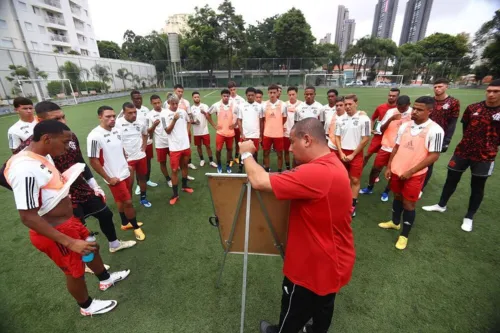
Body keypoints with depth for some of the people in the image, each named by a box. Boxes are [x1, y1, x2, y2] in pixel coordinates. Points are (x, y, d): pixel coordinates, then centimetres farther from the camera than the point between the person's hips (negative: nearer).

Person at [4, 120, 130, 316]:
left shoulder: (43, 156, -1)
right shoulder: (25, 169, -32)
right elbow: (28, 217, -31)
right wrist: (69, 242, -31)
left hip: (69, 222, 9)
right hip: (55, 233, -9)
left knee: (93, 248, 28)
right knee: (75, 272, 15)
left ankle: (105, 279, 56)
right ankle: (87, 306, 44)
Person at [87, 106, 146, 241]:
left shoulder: (116, 130, 1)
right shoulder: (94, 136, -22)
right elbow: (93, 161, -19)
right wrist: (108, 178, -15)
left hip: (125, 173, 7)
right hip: (114, 177, -7)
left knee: (122, 201, 21)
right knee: (128, 202, 1)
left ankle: (125, 223, 39)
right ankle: (136, 227, 21)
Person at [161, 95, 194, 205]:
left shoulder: (182, 111, 3)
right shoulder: (164, 114, -9)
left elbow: (188, 121, 22)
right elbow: (167, 130, -12)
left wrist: (187, 132, 8)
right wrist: (174, 119, -23)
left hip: (185, 144, 5)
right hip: (174, 147, -5)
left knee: (184, 166, 19)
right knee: (174, 170, -1)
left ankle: (184, 186, 38)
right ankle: (175, 194, 9)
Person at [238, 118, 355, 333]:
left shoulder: (317, 173, -35)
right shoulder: (332, 165, -1)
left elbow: (260, 181, -33)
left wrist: (247, 154, -17)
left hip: (314, 267, -8)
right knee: (322, 310, 32)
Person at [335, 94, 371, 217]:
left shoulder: (364, 119, -9)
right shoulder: (341, 119, 2)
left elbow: (366, 139, -9)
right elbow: (337, 137, 6)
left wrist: (353, 155, -10)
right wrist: (341, 153, -6)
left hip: (356, 154, -3)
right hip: (342, 153, 3)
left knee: (355, 180, 3)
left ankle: (353, 205, 14)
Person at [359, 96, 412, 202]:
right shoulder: (391, 112, -3)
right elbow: (382, 129, -5)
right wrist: (390, 119, -20)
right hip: (386, 147, 2)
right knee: (375, 168, 8)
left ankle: (386, 192, 30)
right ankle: (369, 188, 29)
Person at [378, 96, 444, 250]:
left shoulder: (435, 130, -15)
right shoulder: (405, 126, 2)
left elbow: (434, 156, -16)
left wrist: (411, 171, -17)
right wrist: (389, 167, 7)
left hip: (415, 175, -5)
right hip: (397, 170, 5)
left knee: (409, 204, 5)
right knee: (397, 197, 21)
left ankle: (404, 235, 21)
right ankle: (395, 222, 42)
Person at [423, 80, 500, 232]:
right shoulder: (473, 108, -2)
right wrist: (469, 142, 10)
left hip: (485, 156, -1)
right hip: (462, 151, 2)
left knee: (477, 187, 9)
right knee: (451, 179, 11)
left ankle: (469, 217, 24)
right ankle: (441, 205, 31)